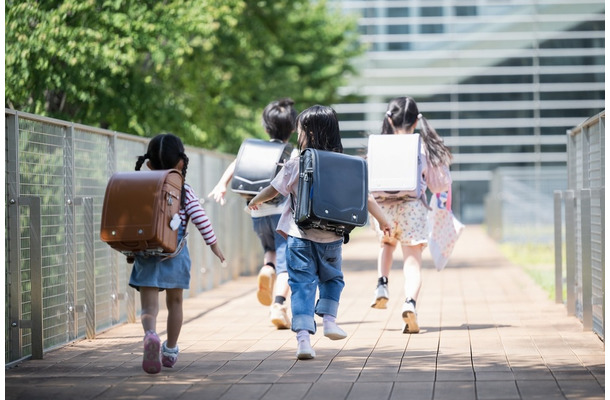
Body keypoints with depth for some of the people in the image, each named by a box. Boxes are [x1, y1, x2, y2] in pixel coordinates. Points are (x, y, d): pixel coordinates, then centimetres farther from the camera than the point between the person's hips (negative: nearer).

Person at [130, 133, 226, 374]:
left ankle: (150, 334, -35)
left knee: (149, 305, -5)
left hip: (146, 253, 0)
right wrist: (214, 245, 3)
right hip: (175, 253, 0)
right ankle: (170, 351, 25)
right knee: (174, 302, 17)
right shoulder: (185, 191, -1)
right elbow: (201, 219, -5)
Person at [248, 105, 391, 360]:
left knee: (302, 284, 1)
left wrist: (255, 201, 24)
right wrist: (383, 221, 14)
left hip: (300, 236, -2)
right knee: (332, 277, 26)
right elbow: (365, 198, 1)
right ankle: (329, 318, 10)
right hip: (331, 237, 2)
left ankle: (303, 337, -9)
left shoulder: (295, 165, -6)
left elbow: (273, 190, 4)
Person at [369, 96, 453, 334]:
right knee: (412, 260, -1)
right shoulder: (423, 147, 1)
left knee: (387, 245, 31)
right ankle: (410, 302, -25)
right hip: (413, 206, -1)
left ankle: (382, 284, 9)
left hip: (386, 206, 1)